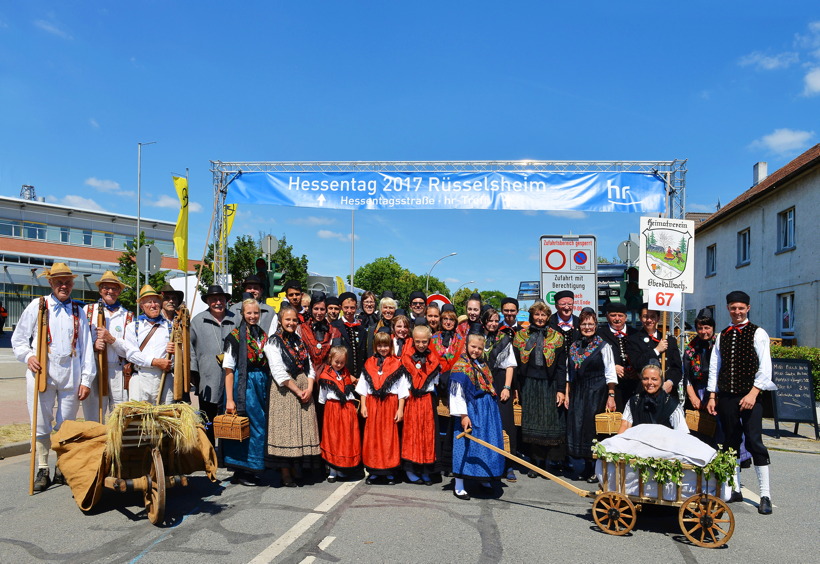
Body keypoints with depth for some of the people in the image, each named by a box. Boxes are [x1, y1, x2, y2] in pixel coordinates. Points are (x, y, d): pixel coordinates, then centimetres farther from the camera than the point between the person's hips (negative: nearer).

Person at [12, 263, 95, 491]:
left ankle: (63, 469, 21)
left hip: (71, 376, 1)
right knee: (41, 425, 4)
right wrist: (28, 356, -10)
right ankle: (42, 470, 17)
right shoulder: (37, 306, 6)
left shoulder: (78, 311, 11)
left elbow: (87, 347, 8)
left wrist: (86, 380, 3)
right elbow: (18, 339, 10)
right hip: (41, 374, -1)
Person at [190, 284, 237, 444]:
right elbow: (189, 346, 8)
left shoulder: (236, 320, 7)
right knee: (207, 421, 6)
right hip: (207, 381, -1)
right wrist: (193, 371, 2)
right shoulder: (198, 320, 5)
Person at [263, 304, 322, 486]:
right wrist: (297, 391, -14)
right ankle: (285, 476, 1)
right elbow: (279, 372, -12)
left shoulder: (299, 341, 17)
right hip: (284, 391, -6)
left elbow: (309, 367, 12)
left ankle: (296, 471, 13)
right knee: (285, 430, -6)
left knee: (303, 429, 4)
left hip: (304, 390, 6)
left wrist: (309, 388, -5)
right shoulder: (274, 342, -2)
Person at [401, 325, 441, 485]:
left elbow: (436, 380, 10)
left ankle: (425, 471, 13)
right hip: (411, 399, -2)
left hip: (428, 400, 2)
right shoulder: (407, 357, -1)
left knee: (428, 432, 4)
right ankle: (410, 470, 7)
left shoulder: (433, 359, 6)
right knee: (411, 431, -1)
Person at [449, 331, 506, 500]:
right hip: (471, 411, -7)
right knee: (466, 444, -4)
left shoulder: (482, 364, 13)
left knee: (487, 443, 11)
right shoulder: (460, 366, -9)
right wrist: (463, 415, -18)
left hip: (488, 410, 7)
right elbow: (457, 393, -14)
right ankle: (458, 486, 4)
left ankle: (484, 479, 27)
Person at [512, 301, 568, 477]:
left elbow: (561, 366, 1)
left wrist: (561, 390, -6)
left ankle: (553, 462, 9)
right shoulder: (521, 336, 6)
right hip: (529, 385, 1)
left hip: (549, 385, -1)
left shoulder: (556, 337, 4)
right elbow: (516, 364, 6)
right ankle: (536, 461, 13)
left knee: (551, 422, 0)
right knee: (532, 424, 4)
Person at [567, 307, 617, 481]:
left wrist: (611, 396, -11)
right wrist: (567, 394, 10)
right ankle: (587, 467, 19)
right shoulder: (574, 347, 10)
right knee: (578, 427, 5)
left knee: (593, 429, -4)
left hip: (597, 392, -5)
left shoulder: (603, 346, -3)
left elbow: (610, 373, -5)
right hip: (578, 393, 5)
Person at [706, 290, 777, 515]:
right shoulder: (722, 336, 12)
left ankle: (765, 495, -1)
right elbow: (714, 367, 11)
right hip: (726, 397, 5)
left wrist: (753, 394, -16)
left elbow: (765, 367, -8)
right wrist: (712, 397, 6)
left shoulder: (758, 333, -1)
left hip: (749, 397, -5)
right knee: (731, 443, 10)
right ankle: (735, 489, 19)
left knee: (754, 442, -8)